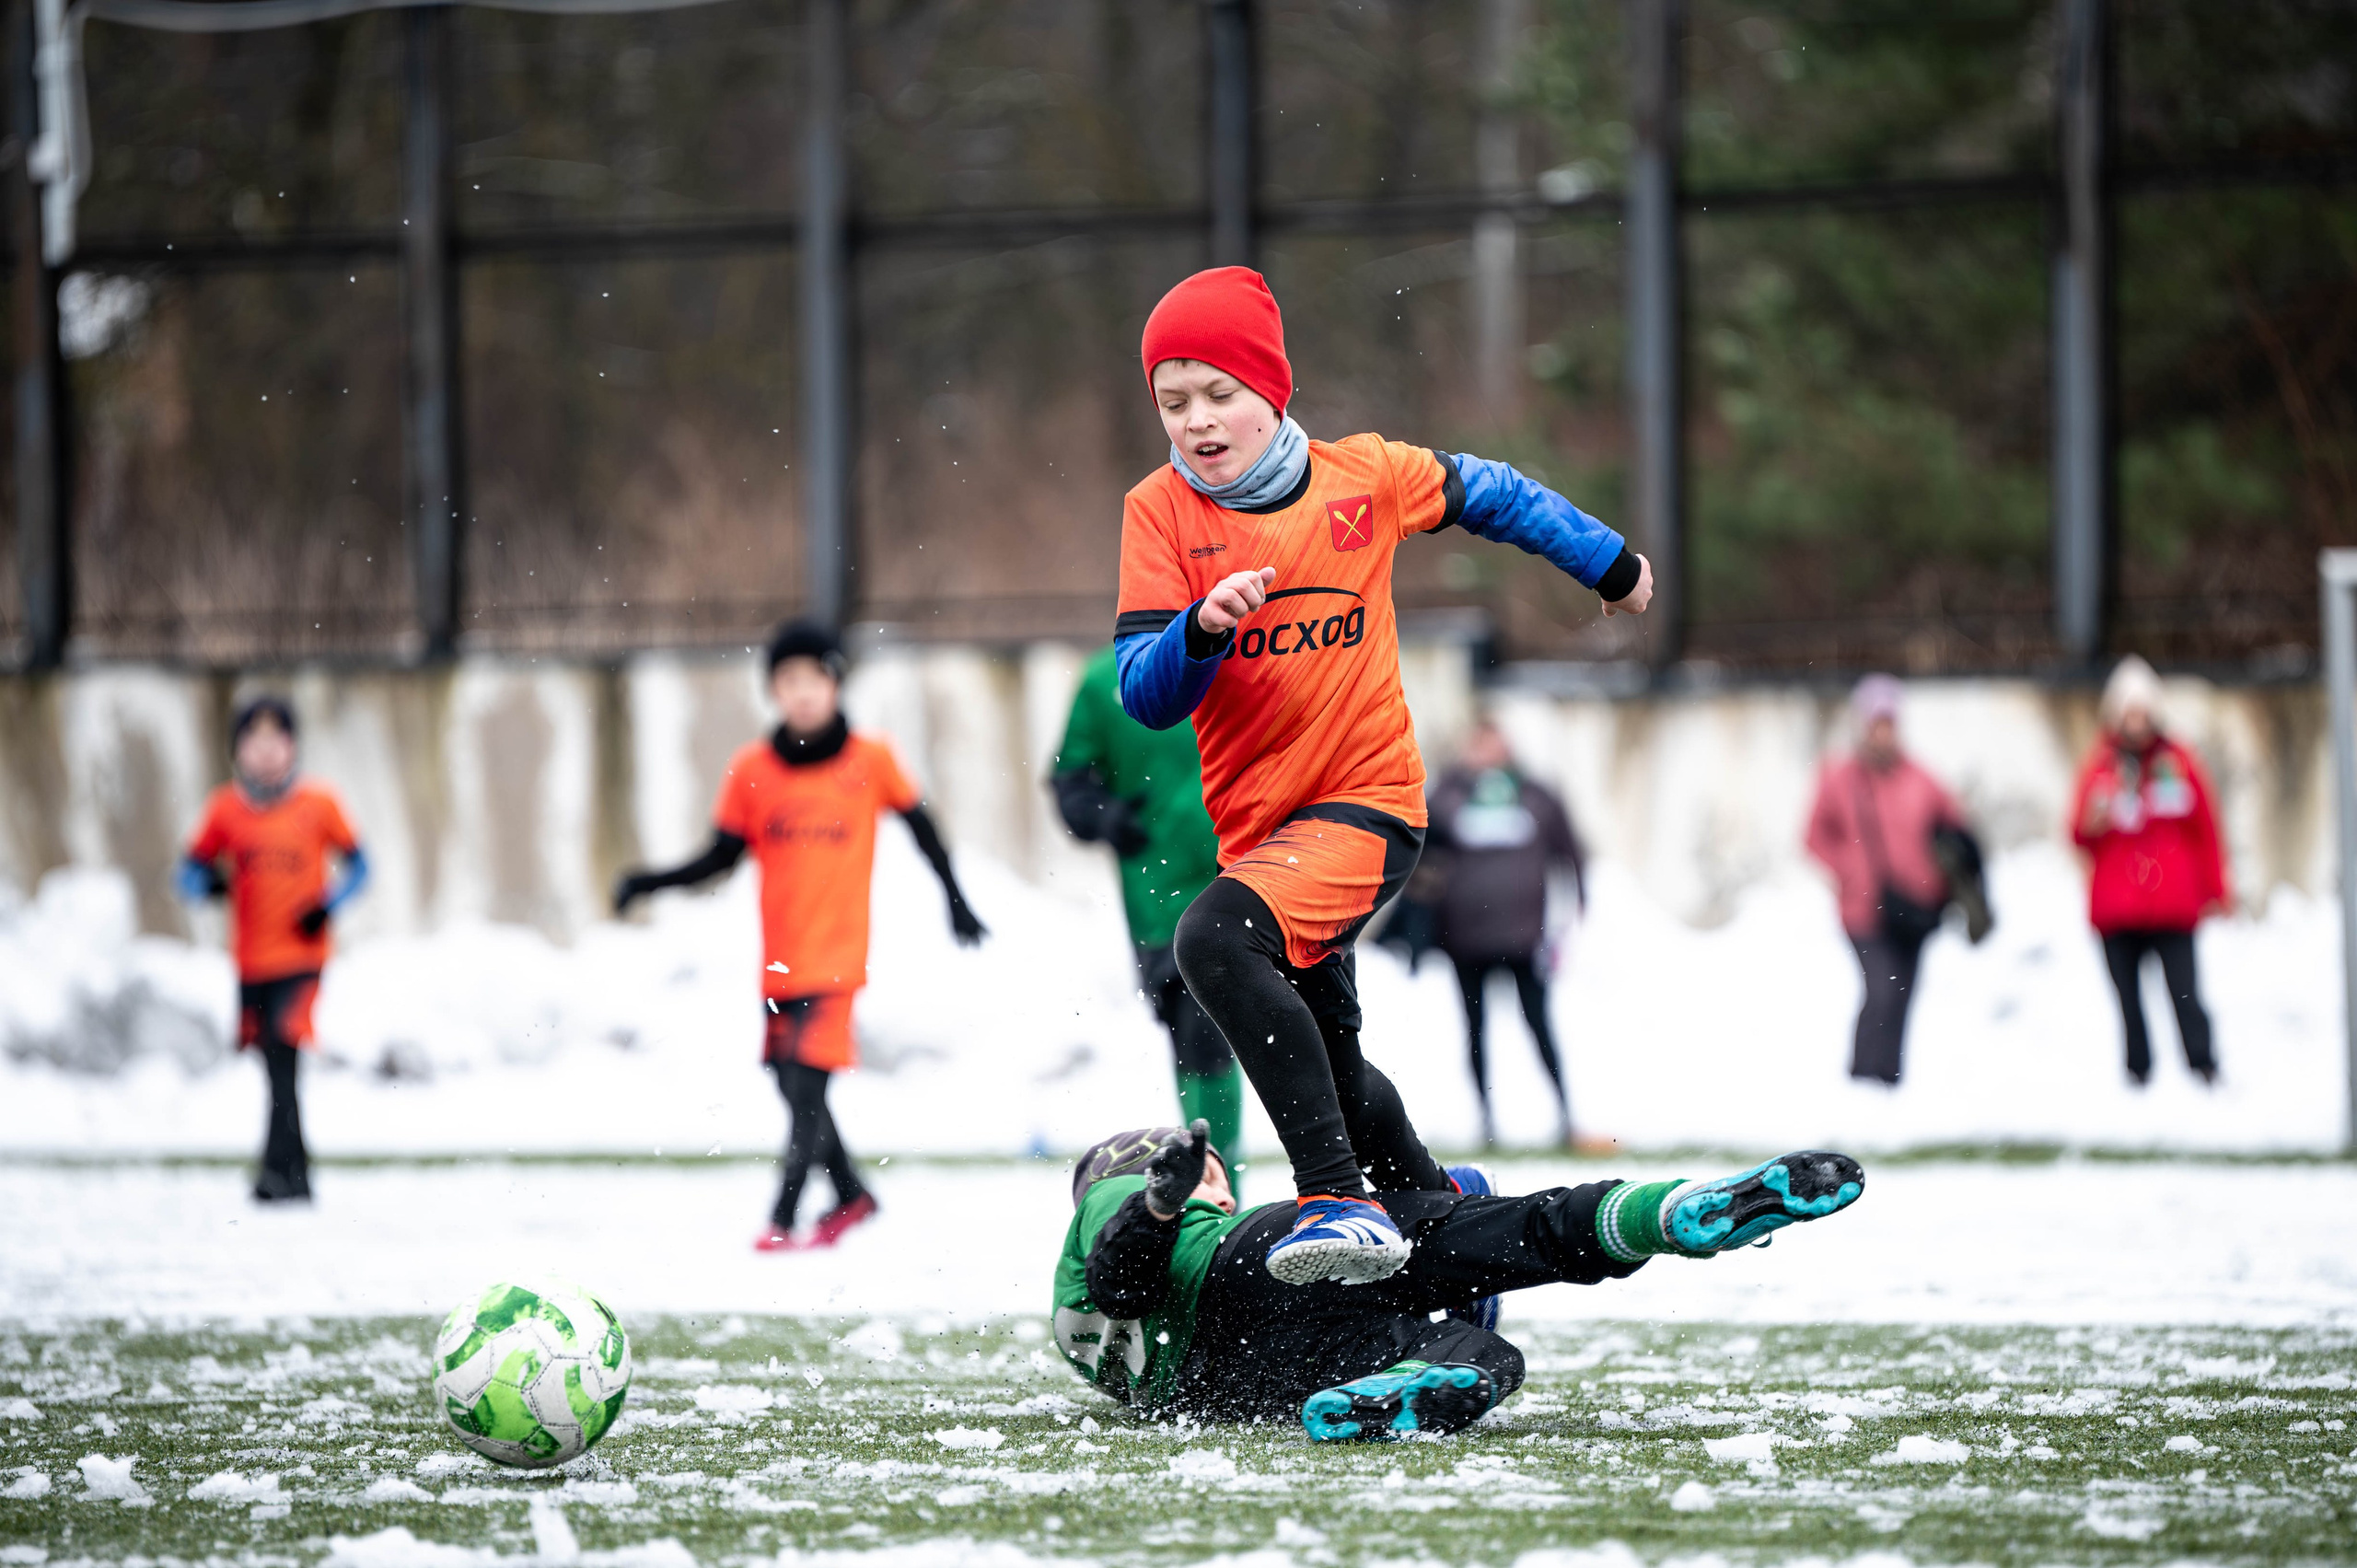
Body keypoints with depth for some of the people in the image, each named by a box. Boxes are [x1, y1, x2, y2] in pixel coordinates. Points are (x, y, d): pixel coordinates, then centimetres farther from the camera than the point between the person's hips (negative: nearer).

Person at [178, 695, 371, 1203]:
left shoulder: (318, 803, -2)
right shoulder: (226, 808, 3)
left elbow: (357, 864, 7)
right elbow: (191, 870, 9)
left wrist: (328, 904, -10)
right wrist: (209, 882, -14)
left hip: (302, 956, -3)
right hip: (252, 961, 3)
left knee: (283, 1053, -19)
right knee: (275, 1068, 8)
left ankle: (279, 1168, -23)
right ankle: (298, 1176, 18)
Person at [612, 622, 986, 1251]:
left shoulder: (869, 762, -3)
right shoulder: (751, 771, 2)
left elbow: (921, 826, 11)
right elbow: (720, 857, 8)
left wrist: (955, 900, 15)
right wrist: (649, 883, -4)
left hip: (836, 955, -4)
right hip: (779, 957, 4)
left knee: (807, 1083, -15)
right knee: (795, 1089, 12)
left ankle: (781, 1220, -13)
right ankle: (851, 1195, 33)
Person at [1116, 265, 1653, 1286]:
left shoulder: (1364, 477, -4)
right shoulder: (1161, 512, -3)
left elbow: (1489, 495, 15)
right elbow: (1144, 695, -8)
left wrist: (1609, 563, 28)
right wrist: (1203, 629, -29)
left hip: (1368, 802, -5)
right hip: (1258, 820, 5)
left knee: (1216, 939, -32)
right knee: (1329, 1069, 20)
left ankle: (1338, 1199, -35)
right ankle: (1430, 1197, 49)